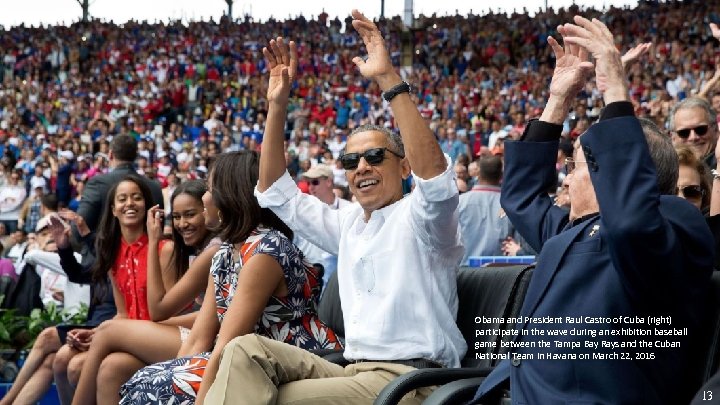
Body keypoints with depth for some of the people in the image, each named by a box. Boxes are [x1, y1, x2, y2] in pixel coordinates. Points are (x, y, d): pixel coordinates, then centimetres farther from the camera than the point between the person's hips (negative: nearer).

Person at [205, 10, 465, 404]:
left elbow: (434, 173, -26)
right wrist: (277, 104, 12)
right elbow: (275, 192, 24)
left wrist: (388, 78, -29)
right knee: (247, 350, -16)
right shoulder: (348, 223, 20)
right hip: (354, 371, 7)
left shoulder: (418, 217, -2)